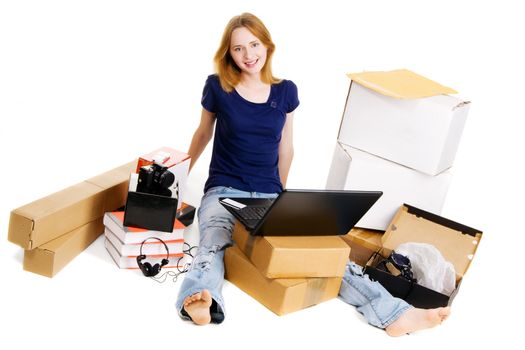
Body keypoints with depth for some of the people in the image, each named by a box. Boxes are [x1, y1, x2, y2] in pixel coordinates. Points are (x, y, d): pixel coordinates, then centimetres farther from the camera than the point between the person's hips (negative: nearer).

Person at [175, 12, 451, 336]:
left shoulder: (285, 91, 6)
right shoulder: (217, 87, 0)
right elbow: (203, 133, 16)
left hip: (269, 195, 2)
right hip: (224, 192, -2)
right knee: (214, 242, -36)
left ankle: (393, 314, -32)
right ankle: (200, 301, -67)